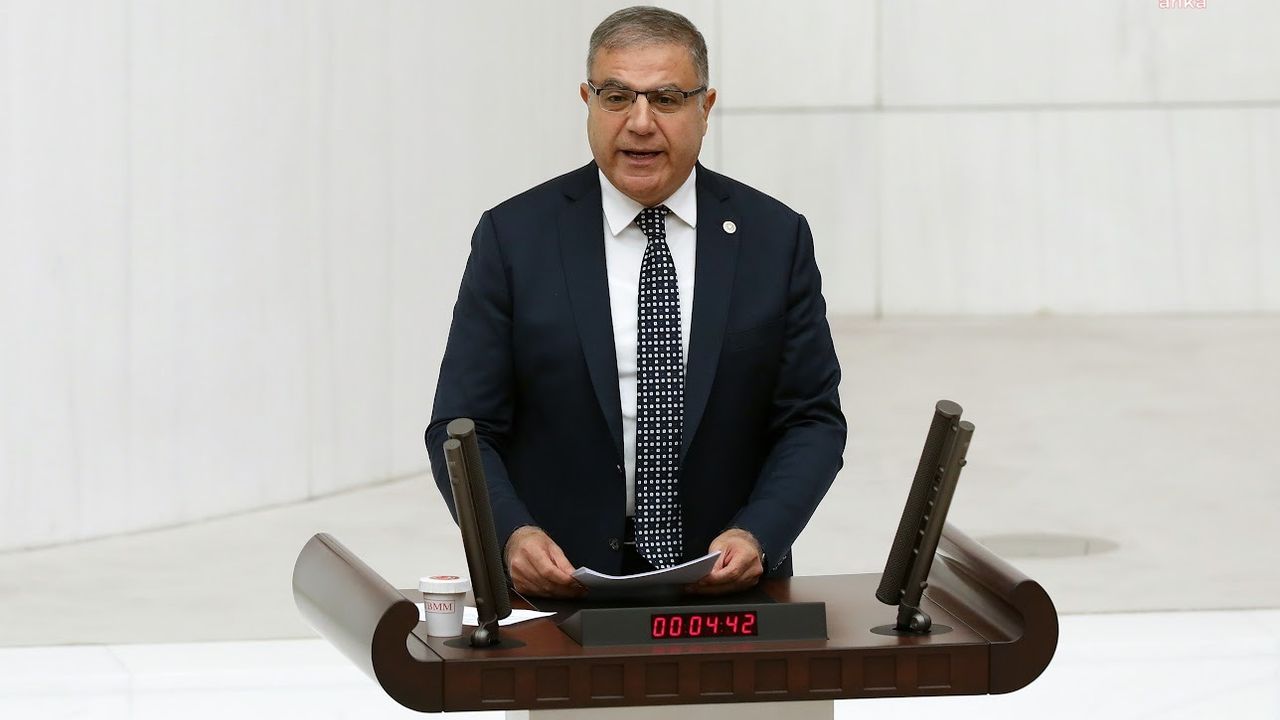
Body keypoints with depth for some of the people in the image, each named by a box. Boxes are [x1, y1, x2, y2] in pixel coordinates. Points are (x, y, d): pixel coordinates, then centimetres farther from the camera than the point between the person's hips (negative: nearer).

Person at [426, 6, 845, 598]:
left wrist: (758, 535, -11)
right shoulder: (514, 238, 3)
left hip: (728, 583, 2)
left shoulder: (776, 237, 7)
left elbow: (812, 421, 7)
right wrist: (511, 535, -17)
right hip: (558, 588, -1)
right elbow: (463, 429, 2)